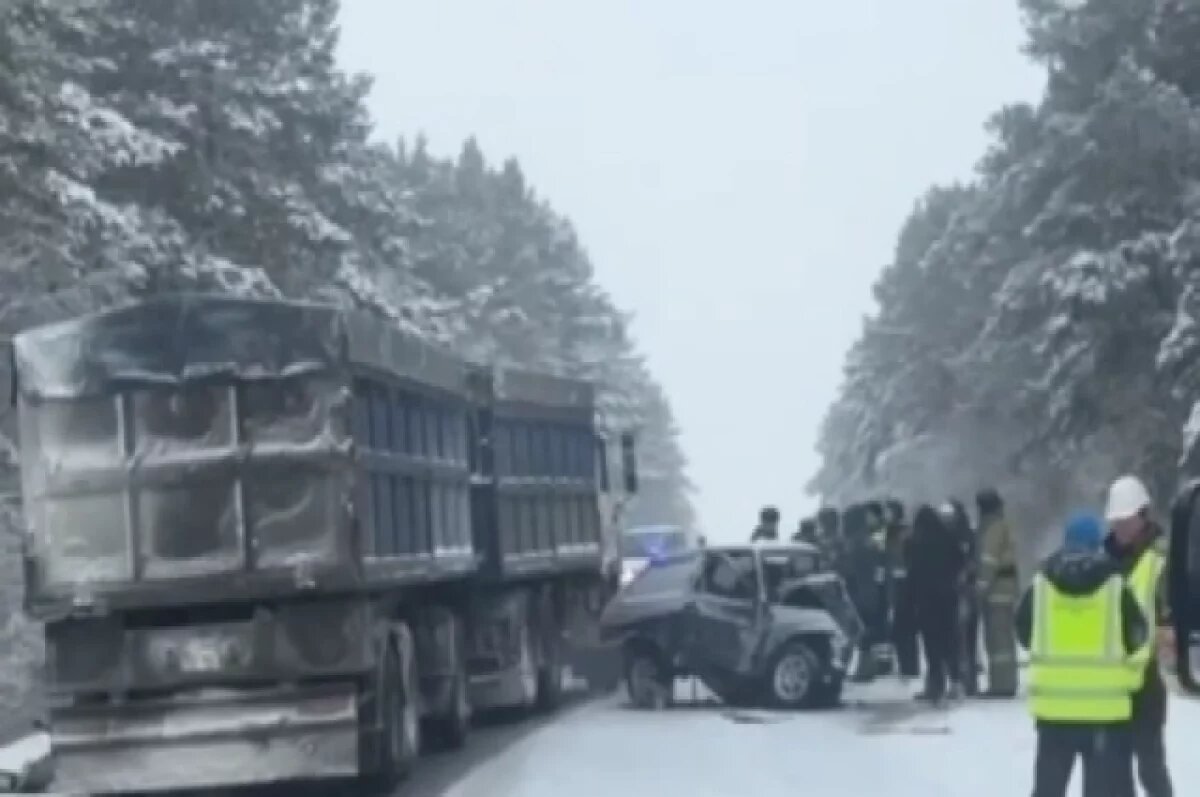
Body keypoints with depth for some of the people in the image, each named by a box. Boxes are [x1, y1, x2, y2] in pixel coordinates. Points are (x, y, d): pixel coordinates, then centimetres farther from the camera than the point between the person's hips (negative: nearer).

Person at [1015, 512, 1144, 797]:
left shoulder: (1041, 584, 0)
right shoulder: (1114, 584, -6)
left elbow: (1024, 633, 9)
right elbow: (1137, 636, 3)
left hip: (1053, 702, 2)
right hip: (1105, 703, -2)